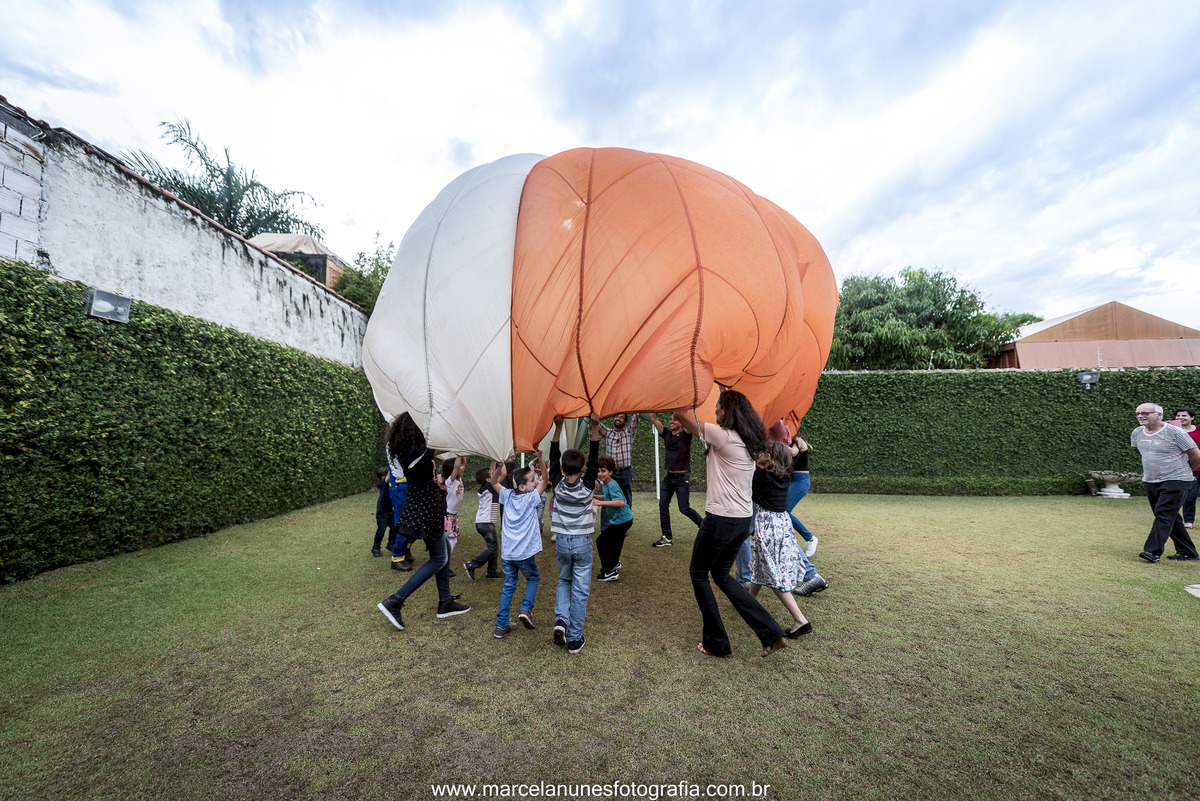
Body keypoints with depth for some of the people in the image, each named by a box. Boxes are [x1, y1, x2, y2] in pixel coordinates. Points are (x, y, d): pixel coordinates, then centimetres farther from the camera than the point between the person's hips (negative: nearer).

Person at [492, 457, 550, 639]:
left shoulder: (507, 495, 1)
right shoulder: (531, 498, -11)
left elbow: (494, 482, 15)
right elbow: (545, 479, -14)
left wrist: (495, 463, 3)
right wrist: (540, 460, -25)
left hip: (507, 553, 4)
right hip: (525, 553, -4)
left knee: (508, 586, 15)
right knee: (532, 578, 20)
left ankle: (501, 625, 16)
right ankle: (526, 609, 1)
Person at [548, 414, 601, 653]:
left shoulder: (558, 485, -8)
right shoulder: (587, 486, -12)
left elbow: (554, 458, -2)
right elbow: (594, 460, -10)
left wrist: (558, 427, -4)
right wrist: (595, 428, -14)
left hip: (562, 541, 2)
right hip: (582, 542, -2)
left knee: (564, 581, 25)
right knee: (580, 590, 7)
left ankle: (561, 620, 5)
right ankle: (574, 640, 14)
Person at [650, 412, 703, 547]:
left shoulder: (686, 435, -6)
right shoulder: (666, 434, 8)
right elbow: (654, 419, 4)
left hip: (682, 478, -5)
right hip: (668, 477, 5)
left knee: (684, 509, -2)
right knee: (663, 505, 0)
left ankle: (703, 523, 25)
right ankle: (666, 537, 9)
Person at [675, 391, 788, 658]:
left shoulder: (723, 436, -17)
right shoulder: (750, 441, 6)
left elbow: (683, 415, -13)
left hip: (720, 520, -8)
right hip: (743, 520, 8)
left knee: (698, 574, 13)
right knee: (721, 575, 23)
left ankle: (716, 643, 23)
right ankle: (772, 634, 18)